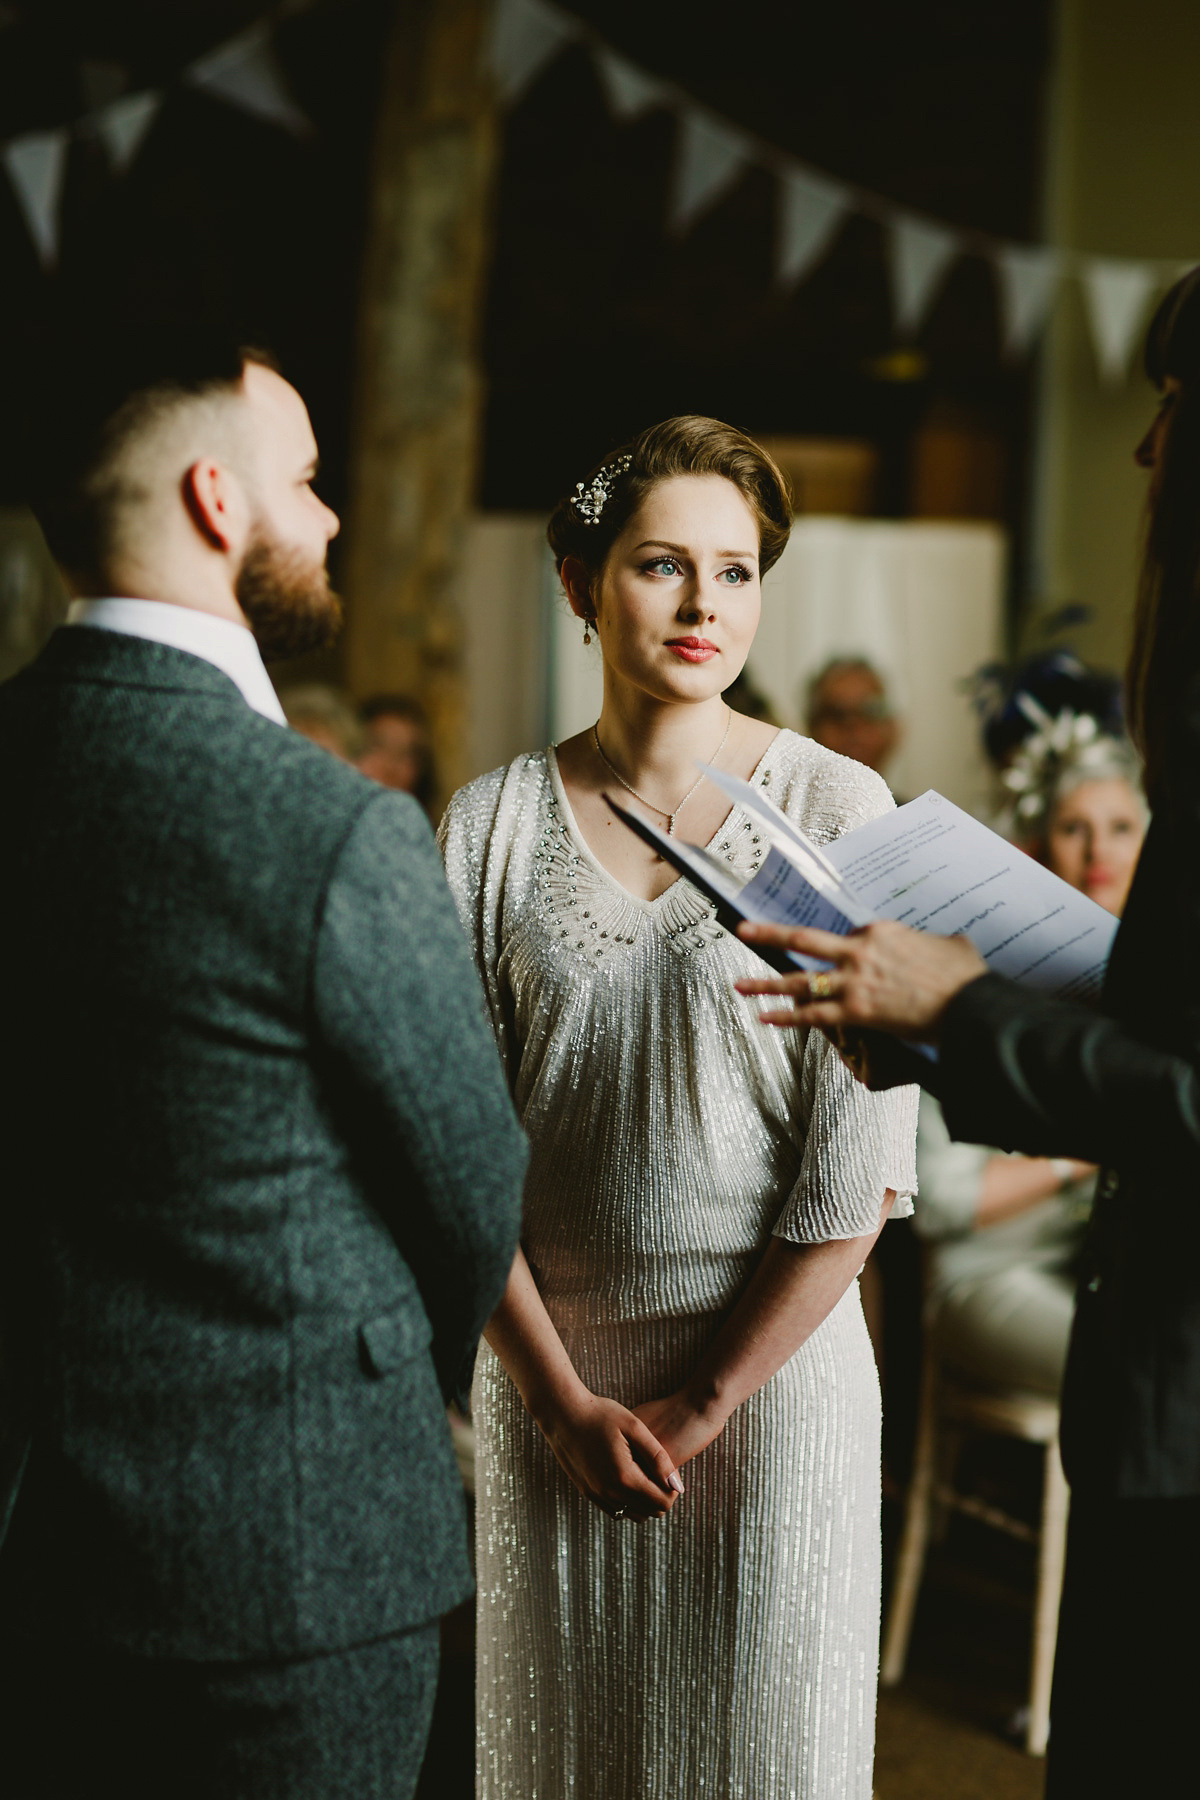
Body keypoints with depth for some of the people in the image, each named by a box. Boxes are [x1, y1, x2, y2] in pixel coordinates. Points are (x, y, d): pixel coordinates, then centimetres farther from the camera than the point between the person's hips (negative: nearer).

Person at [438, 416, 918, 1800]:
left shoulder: (839, 813, -6)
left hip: (776, 1371, -2)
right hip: (545, 1382, 2)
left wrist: (702, 1402, -9)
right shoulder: (491, 825, 0)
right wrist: (563, 1398, -6)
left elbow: (856, 1169, -9)